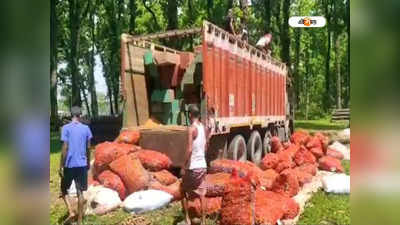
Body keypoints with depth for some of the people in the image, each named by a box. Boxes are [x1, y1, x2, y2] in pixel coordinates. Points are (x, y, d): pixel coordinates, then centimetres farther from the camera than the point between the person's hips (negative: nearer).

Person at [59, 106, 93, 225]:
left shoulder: (66, 128, -7)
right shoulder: (86, 128, 3)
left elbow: (65, 148, -11)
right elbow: (88, 148, 7)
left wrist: (61, 166, -6)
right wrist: (88, 163, 19)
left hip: (69, 165, -3)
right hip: (82, 164, 3)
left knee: (64, 190, 16)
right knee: (80, 192, 7)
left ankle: (71, 212, -1)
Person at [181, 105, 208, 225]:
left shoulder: (192, 128, -15)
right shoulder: (203, 127, 7)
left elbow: (189, 150, -20)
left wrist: (184, 167, -14)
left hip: (192, 166, -6)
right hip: (203, 165, 6)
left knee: (184, 192, 11)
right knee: (201, 194, 9)